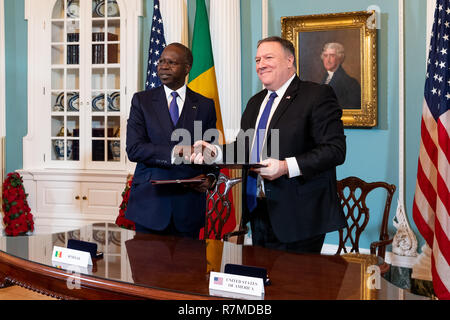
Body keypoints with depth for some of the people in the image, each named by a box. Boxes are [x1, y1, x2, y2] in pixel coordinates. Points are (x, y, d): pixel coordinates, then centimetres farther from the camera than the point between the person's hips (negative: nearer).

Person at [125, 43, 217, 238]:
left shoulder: (205, 105, 8)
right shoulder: (142, 101, 5)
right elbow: (134, 149, -7)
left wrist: (210, 177, -11)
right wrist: (175, 153, -19)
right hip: (149, 203, 0)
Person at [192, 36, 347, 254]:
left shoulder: (318, 95, -7)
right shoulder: (255, 102, 19)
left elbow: (335, 149, -16)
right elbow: (243, 147, 21)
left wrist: (287, 167, -26)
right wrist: (214, 152, 1)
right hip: (258, 211, 7)